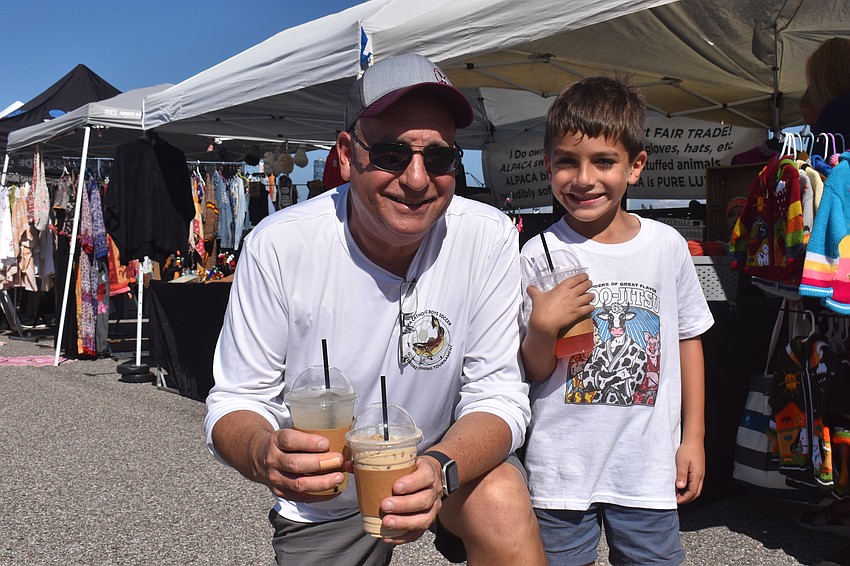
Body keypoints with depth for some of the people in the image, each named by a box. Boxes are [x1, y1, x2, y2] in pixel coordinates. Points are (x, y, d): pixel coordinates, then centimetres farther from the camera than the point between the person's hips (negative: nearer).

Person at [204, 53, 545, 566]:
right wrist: (264, 454, -39)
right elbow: (234, 402, -15)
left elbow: (497, 395, -18)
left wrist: (439, 469, -40)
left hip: (450, 454, -1)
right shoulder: (278, 246, -21)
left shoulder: (489, 238, -20)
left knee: (503, 503, -28)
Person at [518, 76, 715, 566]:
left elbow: (688, 339, 9)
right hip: (561, 466, -1)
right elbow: (533, 371, -3)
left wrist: (693, 438, 9)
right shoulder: (540, 256, -8)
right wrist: (542, 326, -24)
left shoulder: (667, 245, -2)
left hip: (649, 464, 2)